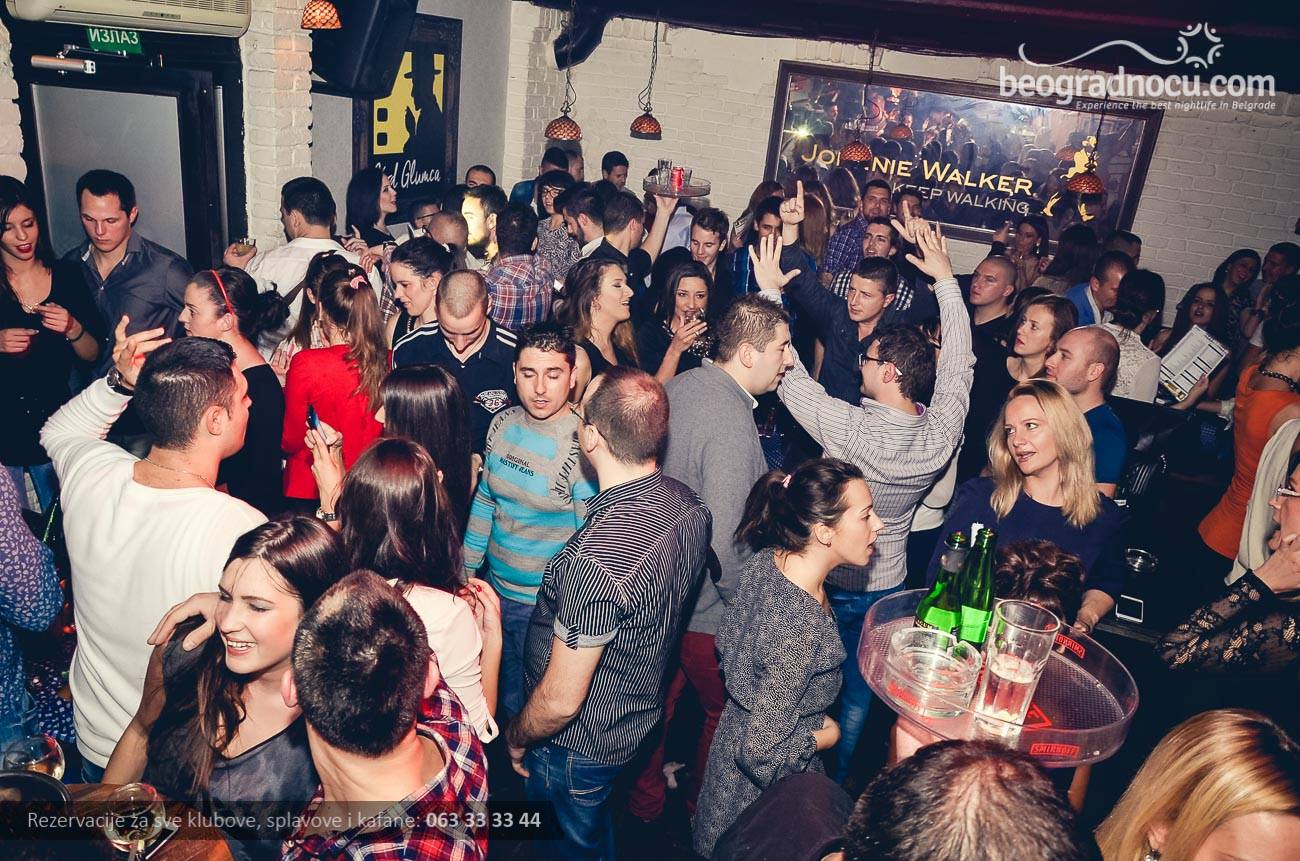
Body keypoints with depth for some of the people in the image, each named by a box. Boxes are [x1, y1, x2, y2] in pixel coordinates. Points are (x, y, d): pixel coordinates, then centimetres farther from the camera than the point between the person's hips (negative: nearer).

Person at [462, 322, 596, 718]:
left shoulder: (583, 448, -21)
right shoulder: (503, 424, -3)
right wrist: (466, 570, 13)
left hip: (546, 608, -6)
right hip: (494, 589, 6)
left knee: (528, 710, 14)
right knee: (492, 696, 24)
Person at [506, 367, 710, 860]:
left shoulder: (595, 558, -40)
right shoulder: (689, 505, -14)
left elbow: (561, 700, -29)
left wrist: (517, 738, -10)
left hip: (580, 744, -7)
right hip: (642, 716, 7)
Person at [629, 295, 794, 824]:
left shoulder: (678, 385, -4)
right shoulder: (732, 427, -30)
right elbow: (720, 547, -32)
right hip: (708, 609, -8)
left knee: (658, 700, 26)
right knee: (725, 713, 19)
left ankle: (643, 803, 47)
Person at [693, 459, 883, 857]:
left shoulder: (766, 560, -13)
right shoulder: (802, 628, -38)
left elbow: (727, 641, 4)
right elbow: (762, 753, -31)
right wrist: (823, 737, -15)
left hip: (738, 727, 7)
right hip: (761, 787, -7)